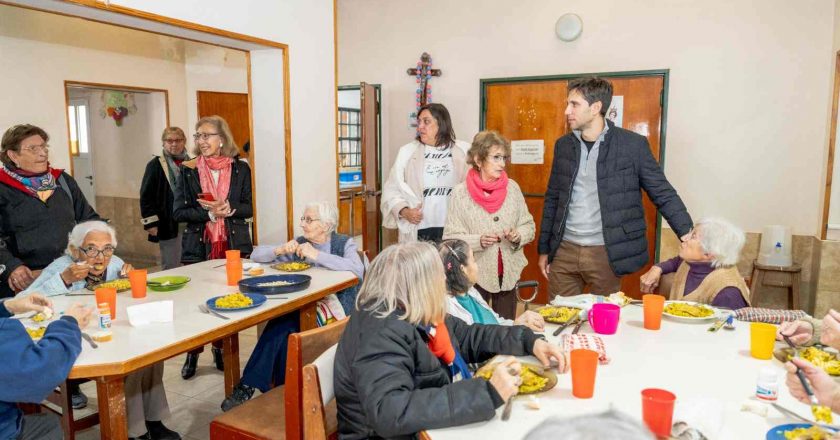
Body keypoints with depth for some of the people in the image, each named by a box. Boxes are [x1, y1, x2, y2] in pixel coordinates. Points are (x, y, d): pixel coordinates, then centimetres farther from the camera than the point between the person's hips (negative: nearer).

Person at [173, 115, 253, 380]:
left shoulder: (240, 169, 2)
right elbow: (179, 212, -3)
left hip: (233, 245, 1)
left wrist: (227, 208, -17)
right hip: (198, 246, 0)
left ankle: (221, 350, 25)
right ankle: (193, 353, 23)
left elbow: (250, 208, 2)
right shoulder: (187, 170, 1)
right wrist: (210, 213, -17)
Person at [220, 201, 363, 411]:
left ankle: (249, 385, -18)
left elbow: (357, 271, -23)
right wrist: (280, 250, -9)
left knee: (283, 324, -28)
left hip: (335, 307, -4)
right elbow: (256, 255, 11)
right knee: (281, 324, -30)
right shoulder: (299, 244, 11)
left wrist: (316, 255, -22)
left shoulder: (345, 244, 0)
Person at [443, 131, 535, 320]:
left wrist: (518, 235, -13)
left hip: (509, 273, 3)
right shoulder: (461, 193, -8)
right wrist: (478, 240, -24)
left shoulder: (512, 188, 2)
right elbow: (451, 237, -10)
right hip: (476, 274, -3)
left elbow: (529, 226, 7)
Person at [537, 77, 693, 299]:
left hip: (606, 254, -3)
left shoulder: (633, 144, -5)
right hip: (564, 251, 3)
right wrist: (544, 249, 12)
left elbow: (664, 196, -2)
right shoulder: (563, 145, 6)